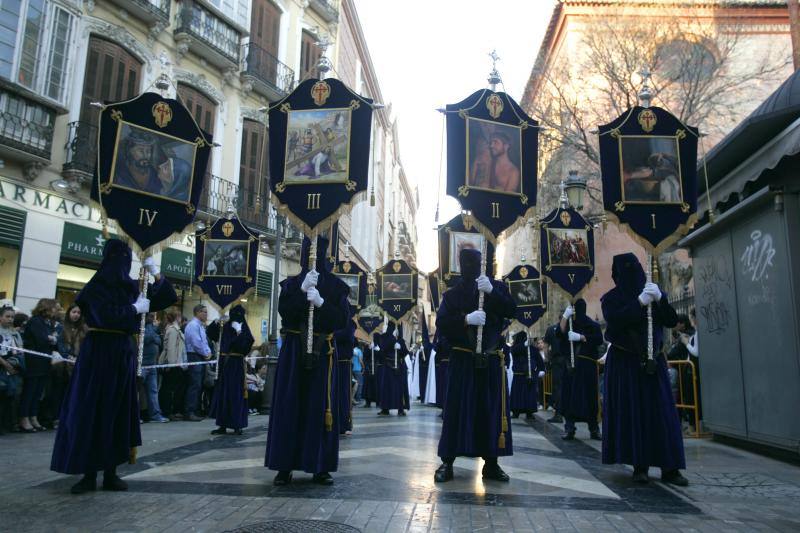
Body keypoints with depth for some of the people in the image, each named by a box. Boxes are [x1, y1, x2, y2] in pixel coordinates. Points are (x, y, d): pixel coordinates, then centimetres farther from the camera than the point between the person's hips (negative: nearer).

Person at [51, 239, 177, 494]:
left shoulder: (131, 286, 11)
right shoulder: (96, 286, -4)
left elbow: (165, 300, 12)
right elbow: (105, 316, -19)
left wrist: (157, 275, 0)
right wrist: (135, 309, -9)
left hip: (124, 353, 5)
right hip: (99, 352, -5)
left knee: (118, 410, 5)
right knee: (91, 410, -2)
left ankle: (110, 472, 11)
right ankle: (89, 473, 5)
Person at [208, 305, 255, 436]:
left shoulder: (243, 328, -5)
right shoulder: (225, 326, 9)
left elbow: (248, 342, -17)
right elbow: (211, 333, 15)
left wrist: (239, 332, -28)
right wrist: (216, 322, 0)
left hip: (236, 364, -5)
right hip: (224, 363, 5)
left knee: (236, 394, -2)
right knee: (222, 393, 8)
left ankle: (237, 425, 6)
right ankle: (223, 425, 15)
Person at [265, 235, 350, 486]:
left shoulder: (335, 286, 6)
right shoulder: (292, 284, 9)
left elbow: (343, 319, -3)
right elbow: (284, 313, -4)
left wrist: (321, 303, -16)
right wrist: (302, 291, -15)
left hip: (322, 352, -1)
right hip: (294, 351, 1)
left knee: (320, 407, 0)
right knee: (290, 406, 0)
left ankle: (321, 467, 7)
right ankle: (285, 466, 7)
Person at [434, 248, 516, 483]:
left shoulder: (497, 287, 8)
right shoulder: (452, 294, 6)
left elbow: (511, 311, -7)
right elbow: (441, 324, -6)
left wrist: (492, 291, -21)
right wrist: (466, 319, -22)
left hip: (492, 360, 1)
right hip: (463, 360, -1)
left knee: (493, 410, 4)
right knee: (456, 410, -2)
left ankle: (491, 463, 13)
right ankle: (447, 462, 3)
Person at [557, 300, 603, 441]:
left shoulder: (592, 324, 3)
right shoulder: (569, 323, 12)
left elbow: (599, 340, -10)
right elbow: (560, 333, -6)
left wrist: (580, 337, -17)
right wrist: (565, 316, -16)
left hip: (586, 365, -3)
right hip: (570, 364, 3)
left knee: (589, 396, -3)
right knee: (569, 396, -3)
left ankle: (594, 429, 7)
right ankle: (569, 428, -2)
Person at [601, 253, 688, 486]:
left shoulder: (653, 292, 10)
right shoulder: (611, 298, 2)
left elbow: (672, 321, 0)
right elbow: (615, 321, -16)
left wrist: (660, 299, -15)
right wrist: (639, 303, -22)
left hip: (652, 361, 3)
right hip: (624, 362, -3)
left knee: (661, 412, -1)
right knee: (631, 413, -4)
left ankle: (669, 467, 1)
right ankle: (640, 466, 2)